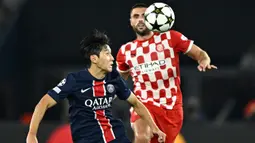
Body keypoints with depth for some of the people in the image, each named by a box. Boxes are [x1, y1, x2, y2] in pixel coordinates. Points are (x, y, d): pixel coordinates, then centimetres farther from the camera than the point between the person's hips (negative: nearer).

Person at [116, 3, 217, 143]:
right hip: (144, 103, -1)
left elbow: (200, 54, 1)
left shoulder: (170, 38, -1)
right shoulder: (125, 50, 6)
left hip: (171, 106, 1)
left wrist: (204, 63, -22)